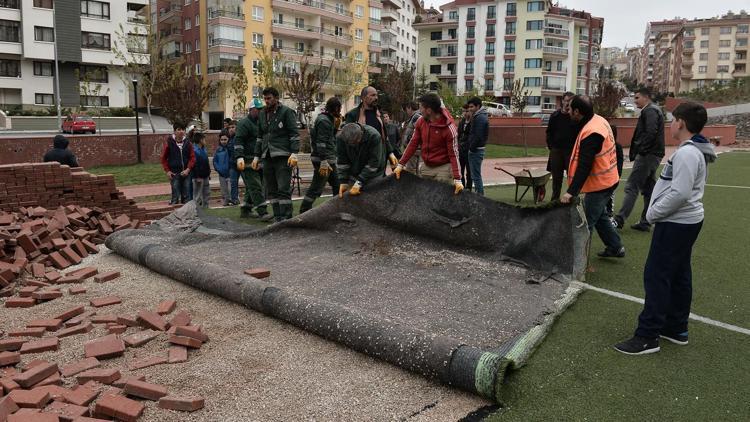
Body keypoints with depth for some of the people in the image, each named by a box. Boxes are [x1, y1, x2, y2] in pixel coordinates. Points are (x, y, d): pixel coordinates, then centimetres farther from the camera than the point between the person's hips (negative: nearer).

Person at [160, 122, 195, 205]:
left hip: (186, 173, 3)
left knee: (186, 196, 9)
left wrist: (188, 169, -8)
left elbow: (192, 157, 3)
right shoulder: (169, 143, -4)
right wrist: (167, 171, -5)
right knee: (175, 196, -1)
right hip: (174, 173, -3)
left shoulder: (187, 143, 3)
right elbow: (164, 158, 2)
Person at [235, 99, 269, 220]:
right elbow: (238, 141, -16)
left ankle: (245, 210, 23)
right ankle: (262, 212, -17)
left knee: (252, 187, 13)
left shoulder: (260, 122, 21)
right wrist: (239, 157, -29)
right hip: (247, 161, -9)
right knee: (255, 187, -12)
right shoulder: (244, 123, -7)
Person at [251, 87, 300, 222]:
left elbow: (294, 134, -7)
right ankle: (278, 218, 13)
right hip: (267, 157, 7)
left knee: (283, 189, -10)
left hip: (283, 157, -7)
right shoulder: (263, 114, 18)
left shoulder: (286, 112, -1)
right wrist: (256, 157, 18)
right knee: (271, 190, 7)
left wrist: (294, 154, -17)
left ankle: (286, 219, -7)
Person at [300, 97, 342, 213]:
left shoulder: (329, 119, 15)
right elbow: (322, 143, -22)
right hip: (323, 160, -10)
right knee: (316, 189, -7)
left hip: (329, 159, 10)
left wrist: (336, 126, 7)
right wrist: (324, 162, -26)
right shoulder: (324, 121, -15)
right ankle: (303, 213, -2)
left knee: (337, 186, 15)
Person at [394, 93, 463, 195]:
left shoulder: (449, 128, -19)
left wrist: (457, 179, -24)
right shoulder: (421, 122, -1)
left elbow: (454, 154, -18)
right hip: (426, 167, 6)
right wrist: (401, 165, -1)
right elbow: (413, 144, 4)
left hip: (443, 168, -6)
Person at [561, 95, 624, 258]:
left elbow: (584, 167, -29)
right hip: (607, 179, 10)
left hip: (599, 184, -10)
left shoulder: (591, 133, -27)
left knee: (586, 222, -2)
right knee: (599, 215, 24)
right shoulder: (599, 120, 4)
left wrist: (571, 192, -29)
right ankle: (615, 247, 34)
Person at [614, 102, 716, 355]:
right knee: (679, 276, 16)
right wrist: (657, 211, 13)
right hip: (686, 221, 11)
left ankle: (647, 336, -2)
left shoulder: (687, 153, -20)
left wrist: (653, 213, -15)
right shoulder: (695, 152, 12)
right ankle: (676, 328, 26)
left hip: (676, 224, -11)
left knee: (656, 276, -7)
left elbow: (679, 193, -26)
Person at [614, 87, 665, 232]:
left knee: (631, 187, -10)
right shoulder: (654, 110, 21)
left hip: (647, 155, -10)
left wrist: (640, 150, -17)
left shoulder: (649, 111, -10)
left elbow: (650, 133, -23)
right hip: (654, 155, 10)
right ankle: (645, 222, 15)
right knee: (648, 189, 11)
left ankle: (619, 220, -10)